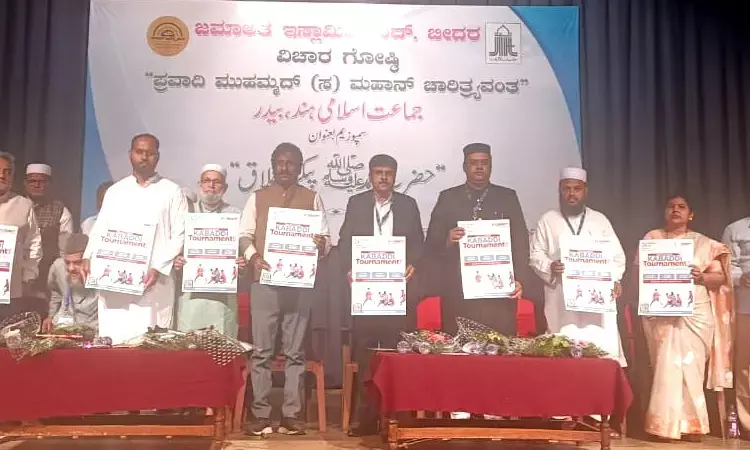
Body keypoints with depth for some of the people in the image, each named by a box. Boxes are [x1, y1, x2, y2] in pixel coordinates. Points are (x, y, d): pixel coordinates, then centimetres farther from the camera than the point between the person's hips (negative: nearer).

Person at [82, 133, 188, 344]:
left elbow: (180, 236, -1)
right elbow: (99, 231, 16)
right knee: (112, 341, 2)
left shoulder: (171, 191, 4)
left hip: (154, 283, -3)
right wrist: (88, 258, -2)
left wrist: (158, 268, -12)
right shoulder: (115, 191, 15)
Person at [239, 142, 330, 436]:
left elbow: (325, 238, 7)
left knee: (295, 351, 3)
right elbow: (244, 234, 5)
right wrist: (252, 255, -15)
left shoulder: (312, 198, 10)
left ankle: (291, 414, 9)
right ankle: (260, 414, 6)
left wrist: (321, 244, -17)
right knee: (262, 350, 0)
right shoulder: (258, 197, 11)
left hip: (299, 283, 0)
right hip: (264, 282, 0)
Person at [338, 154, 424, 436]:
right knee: (364, 352, 1)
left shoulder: (408, 204, 10)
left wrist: (412, 265, -9)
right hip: (364, 286, 0)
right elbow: (345, 241, 6)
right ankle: (367, 415, 6)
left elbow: (418, 242, 9)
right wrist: (349, 269, -8)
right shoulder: (356, 203, 10)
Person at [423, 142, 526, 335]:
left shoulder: (508, 197, 10)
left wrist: (519, 280, -6)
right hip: (457, 294, 0)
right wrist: (447, 241, -15)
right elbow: (430, 245, 6)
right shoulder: (448, 198, 8)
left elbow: (521, 242, 6)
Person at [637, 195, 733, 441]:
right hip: (660, 313, 0)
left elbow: (721, 277, 5)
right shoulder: (652, 238, 11)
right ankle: (666, 423, -1)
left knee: (690, 365, -3)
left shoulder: (704, 243, 10)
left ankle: (690, 424, 4)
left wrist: (701, 277, -14)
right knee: (665, 366, -5)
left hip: (695, 313, 0)